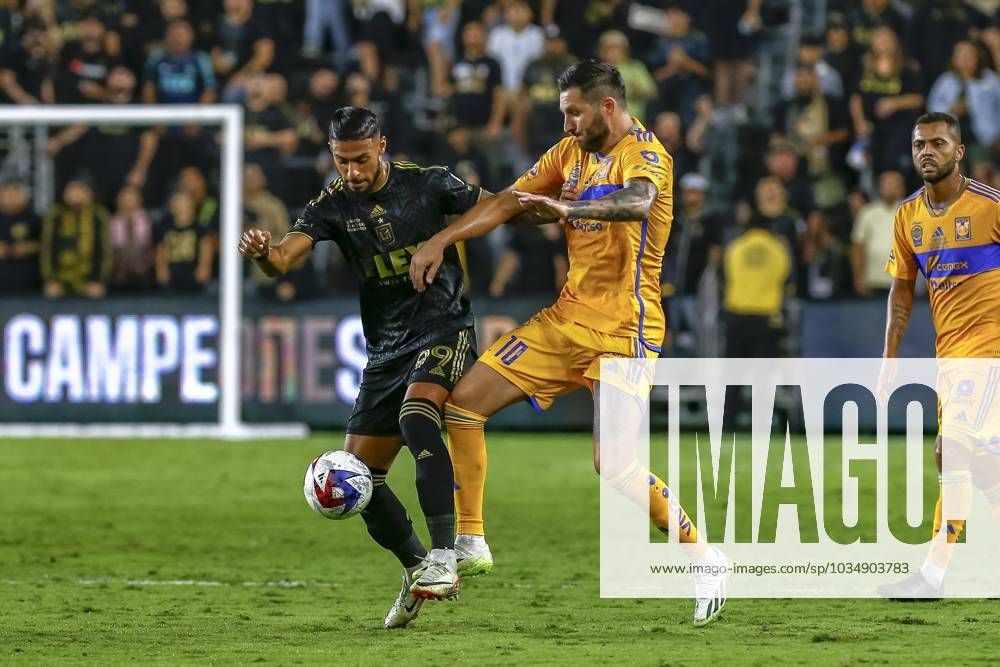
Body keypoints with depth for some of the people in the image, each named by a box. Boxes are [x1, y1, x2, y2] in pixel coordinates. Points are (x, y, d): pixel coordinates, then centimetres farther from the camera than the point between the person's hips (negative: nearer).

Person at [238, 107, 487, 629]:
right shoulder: (333, 205, -2)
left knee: (416, 414, -34)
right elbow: (284, 258, -17)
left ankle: (445, 553, -38)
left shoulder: (427, 184, -7)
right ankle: (416, 570, 24)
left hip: (443, 327, -5)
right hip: (386, 347, 5)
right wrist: (261, 252, -39)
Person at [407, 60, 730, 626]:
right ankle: (470, 543, 9)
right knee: (464, 401, 2)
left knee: (614, 465, -15)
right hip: (567, 319, 8)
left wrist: (570, 207, -54)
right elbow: (508, 202, 16)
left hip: (623, 329, -8)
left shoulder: (645, 154, -14)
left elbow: (636, 202, -37)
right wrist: (441, 241, 6)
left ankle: (704, 558, 2)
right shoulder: (572, 153, 10)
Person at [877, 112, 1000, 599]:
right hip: (949, 348, 7)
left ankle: (934, 572, -18)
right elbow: (902, 291, 16)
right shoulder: (908, 217, 9)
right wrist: (889, 358, 11)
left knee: (953, 448, -18)